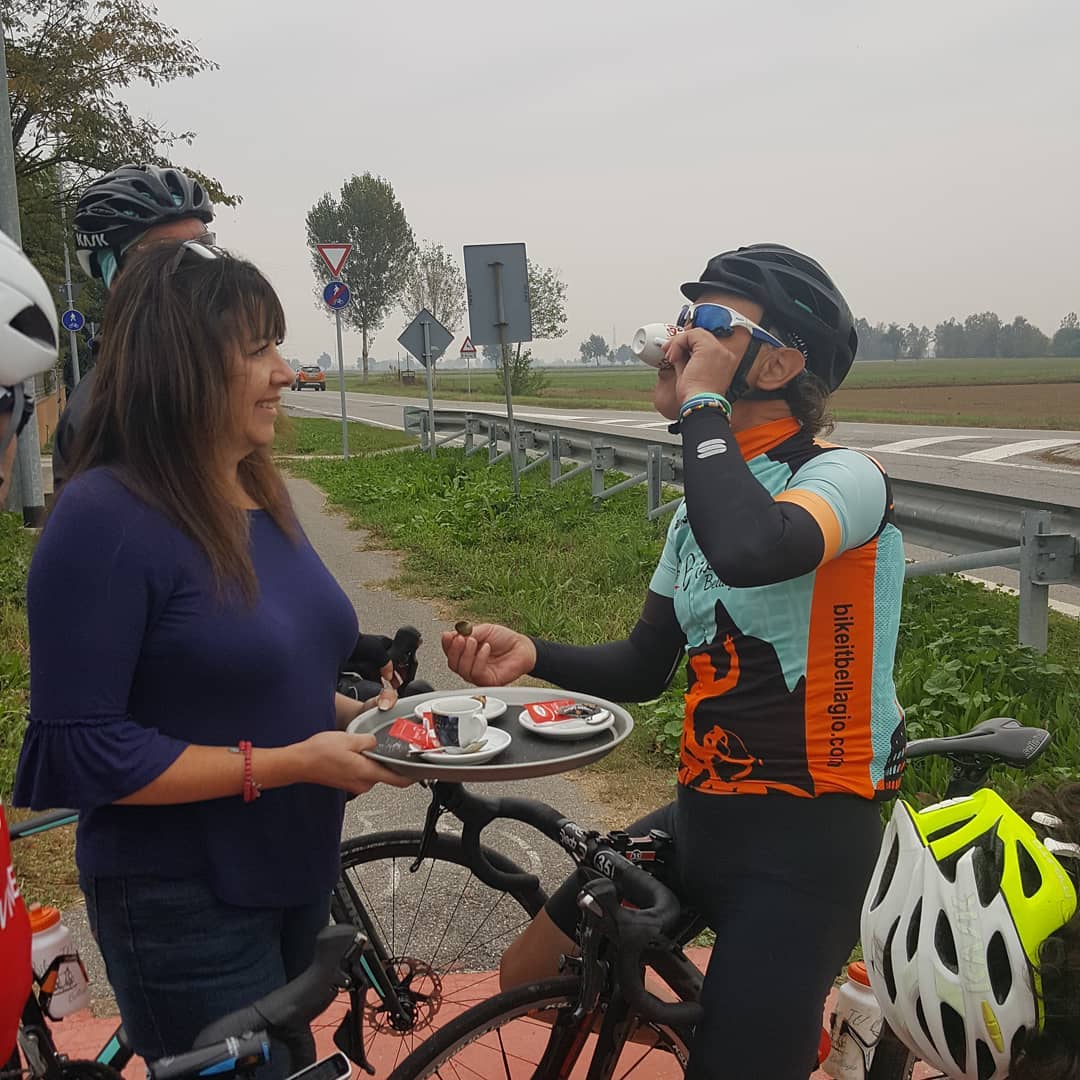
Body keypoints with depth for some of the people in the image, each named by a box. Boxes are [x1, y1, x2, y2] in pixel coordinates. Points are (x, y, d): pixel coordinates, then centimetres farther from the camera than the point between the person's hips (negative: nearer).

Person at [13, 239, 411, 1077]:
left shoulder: (258, 494, 3)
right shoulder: (105, 517, -23)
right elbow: (80, 753, -23)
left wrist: (357, 717, -3)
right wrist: (286, 765, -24)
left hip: (294, 877, 8)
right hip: (184, 908, -8)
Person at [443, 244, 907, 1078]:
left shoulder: (844, 477, -16)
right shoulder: (706, 502, 9)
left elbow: (751, 550, -41)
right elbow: (642, 670, 11)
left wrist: (703, 405, -25)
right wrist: (531, 654, -6)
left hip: (804, 844, -8)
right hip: (702, 819, 8)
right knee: (529, 980, 14)